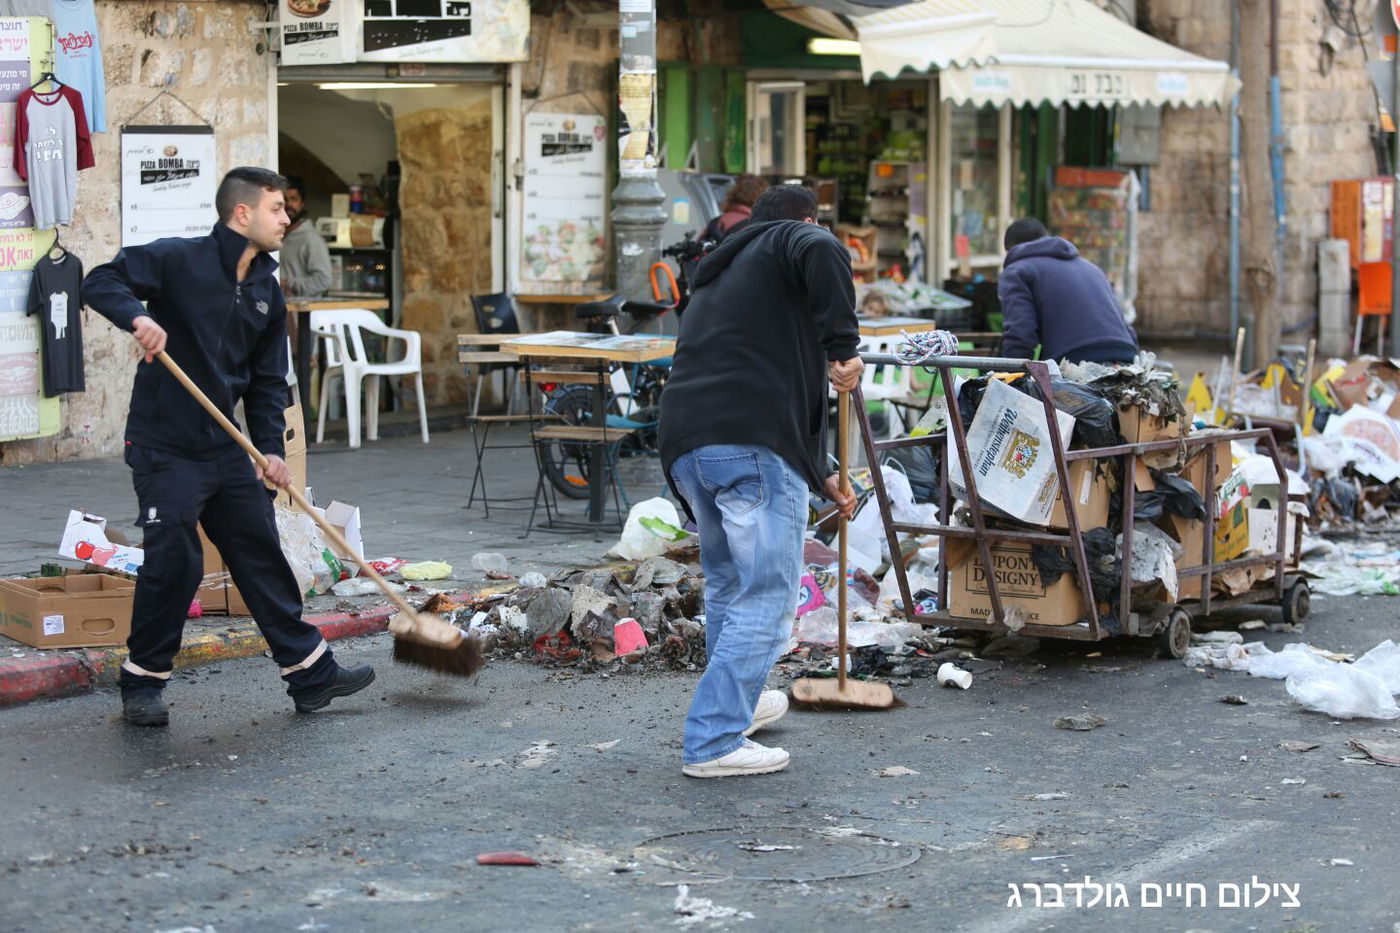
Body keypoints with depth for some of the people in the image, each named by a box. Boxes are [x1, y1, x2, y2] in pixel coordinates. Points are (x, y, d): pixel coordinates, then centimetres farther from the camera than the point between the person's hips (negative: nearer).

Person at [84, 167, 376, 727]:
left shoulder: (267, 293, 10)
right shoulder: (178, 260, -10)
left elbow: (268, 381, 12)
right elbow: (101, 282, -15)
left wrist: (271, 448, 0)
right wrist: (137, 316, -35)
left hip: (227, 448, 7)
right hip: (164, 447, -7)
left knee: (263, 556, 10)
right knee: (173, 561, -8)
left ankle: (311, 673, 17)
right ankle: (142, 684, 9)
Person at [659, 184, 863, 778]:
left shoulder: (719, 276, 34)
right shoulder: (795, 239, 12)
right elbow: (825, 255, -17)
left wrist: (822, 479, 41)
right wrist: (844, 345, -13)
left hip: (685, 445, 8)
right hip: (752, 446, -8)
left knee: (728, 583, 26)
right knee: (766, 598, -2)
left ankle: (737, 703, 41)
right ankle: (713, 741, -4)